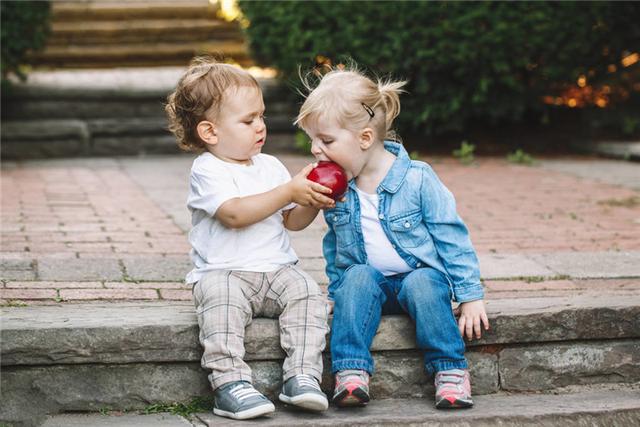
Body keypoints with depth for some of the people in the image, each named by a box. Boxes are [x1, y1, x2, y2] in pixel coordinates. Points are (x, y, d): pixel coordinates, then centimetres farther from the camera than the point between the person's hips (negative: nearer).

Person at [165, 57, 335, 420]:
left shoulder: (270, 166, 15)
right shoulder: (207, 171, -4)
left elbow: (292, 221, 17)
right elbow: (235, 213, -21)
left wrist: (313, 203, -5)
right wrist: (289, 192, -20)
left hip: (277, 270, 5)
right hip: (223, 272, -5)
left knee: (307, 292, -22)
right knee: (221, 299, -35)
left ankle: (302, 375, -25)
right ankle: (229, 381, -36)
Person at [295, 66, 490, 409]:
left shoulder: (417, 179, -14)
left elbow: (451, 238, -10)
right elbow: (333, 246, 17)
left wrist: (470, 295, -10)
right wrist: (335, 291, 14)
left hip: (421, 274, -3)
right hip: (368, 281, 3)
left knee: (422, 282, -35)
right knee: (358, 277, -29)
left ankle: (450, 369, -27)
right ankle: (351, 370, -35)